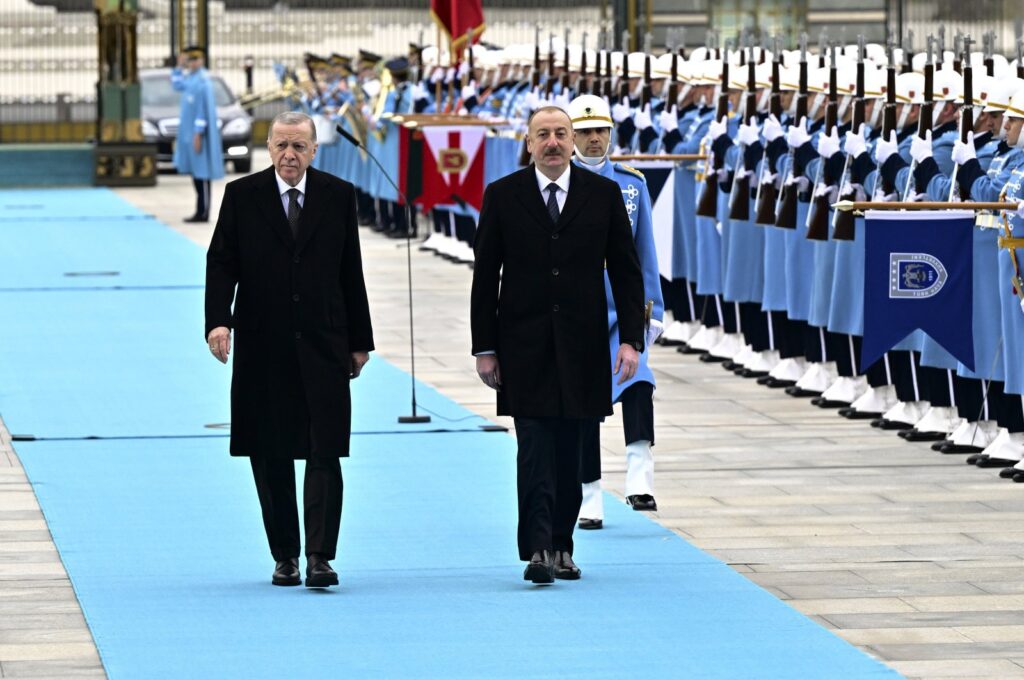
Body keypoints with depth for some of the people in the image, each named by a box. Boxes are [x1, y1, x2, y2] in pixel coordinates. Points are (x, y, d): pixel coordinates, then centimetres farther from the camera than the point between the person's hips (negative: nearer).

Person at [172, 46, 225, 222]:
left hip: (197, 133, -9)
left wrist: (198, 133, -21)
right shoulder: (190, 78, 11)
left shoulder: (202, 80, -16)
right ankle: (200, 212, 15)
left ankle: (203, 213, -4)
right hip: (188, 132, 9)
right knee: (196, 173, 11)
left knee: (202, 174, -6)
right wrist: (180, 67, 16)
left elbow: (204, 109, -20)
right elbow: (176, 84, 31)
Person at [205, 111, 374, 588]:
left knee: (325, 454, -9)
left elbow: (351, 273, 8)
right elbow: (221, 262, 0)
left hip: (323, 347, 0)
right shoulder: (242, 196, 3)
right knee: (271, 458, 5)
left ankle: (320, 557, -11)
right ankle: (284, 556, 15)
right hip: (262, 348, 0)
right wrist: (218, 320, -15)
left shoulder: (338, 196, 5)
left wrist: (359, 341, 7)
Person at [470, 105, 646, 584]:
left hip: (581, 345, 2)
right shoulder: (502, 196, 2)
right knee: (535, 447, -10)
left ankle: (561, 546, 16)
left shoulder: (603, 194, 4)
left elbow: (625, 271, 5)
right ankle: (538, 550, -16)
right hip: (524, 344, -2)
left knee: (569, 450, 7)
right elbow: (485, 276, 3)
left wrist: (631, 338, -3)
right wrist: (484, 347, 0)